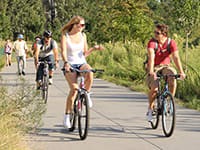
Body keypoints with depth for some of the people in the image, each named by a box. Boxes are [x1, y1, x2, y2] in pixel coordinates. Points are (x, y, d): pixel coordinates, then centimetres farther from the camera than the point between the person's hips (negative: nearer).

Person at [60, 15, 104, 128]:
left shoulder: (83, 35, 9)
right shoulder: (65, 35, -3)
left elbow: (85, 53, 13)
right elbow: (63, 51, -15)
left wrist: (94, 48, -5)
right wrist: (66, 63, -33)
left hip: (81, 63, 3)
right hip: (70, 65, -3)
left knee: (90, 73, -35)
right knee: (74, 89, -23)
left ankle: (87, 94, -9)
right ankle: (67, 115, -11)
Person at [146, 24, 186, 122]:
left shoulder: (171, 43, -12)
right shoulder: (152, 42, -17)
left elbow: (176, 57, -20)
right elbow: (151, 57, -29)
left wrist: (181, 72, -33)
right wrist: (151, 72, -44)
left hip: (165, 66, 2)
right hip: (154, 67, -1)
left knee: (173, 75, -32)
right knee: (154, 88, -22)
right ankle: (150, 108, 6)